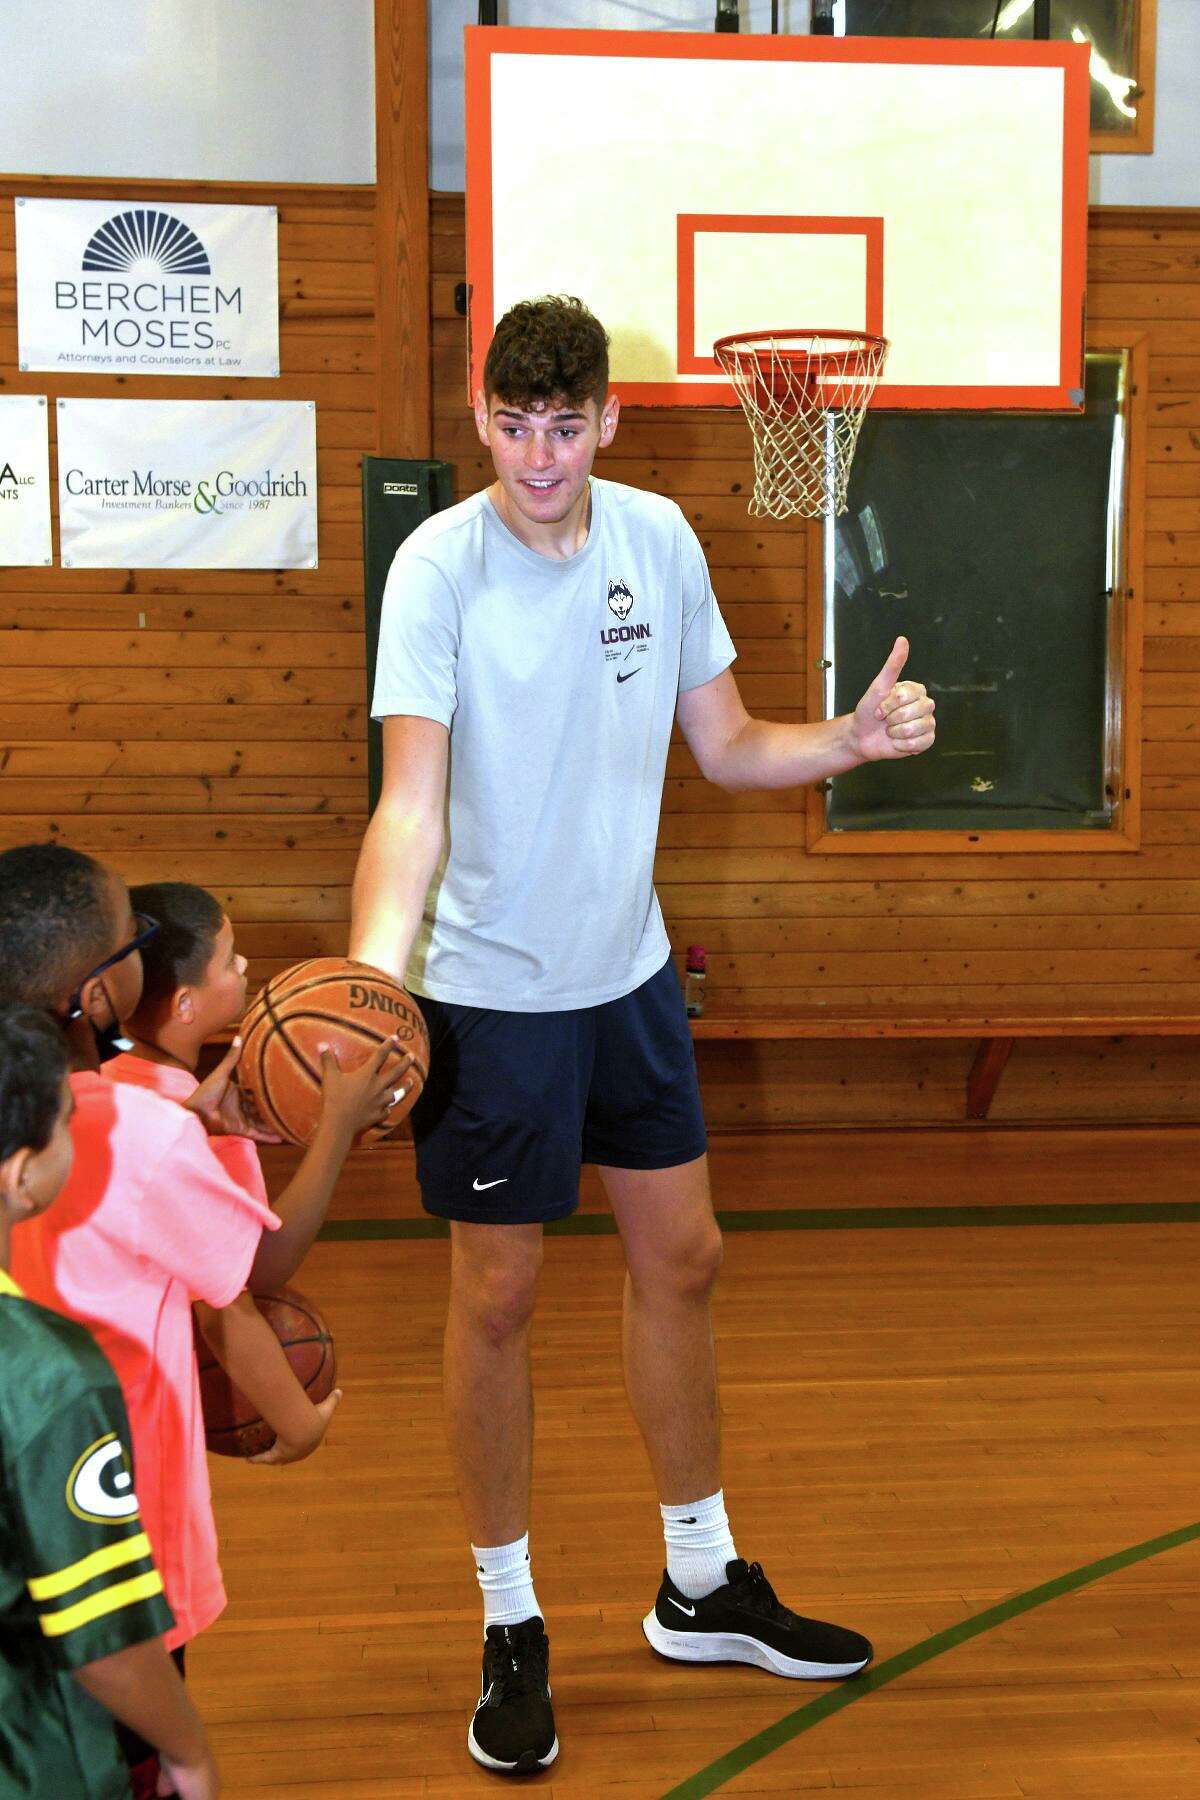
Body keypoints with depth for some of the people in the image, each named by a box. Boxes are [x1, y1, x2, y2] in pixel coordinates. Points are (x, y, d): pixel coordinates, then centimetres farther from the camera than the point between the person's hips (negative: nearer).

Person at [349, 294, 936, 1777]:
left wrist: (853, 738, -11)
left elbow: (725, 747, 7)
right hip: (492, 994, -5)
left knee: (680, 1259, 14)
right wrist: (374, 966, -39)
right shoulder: (439, 565, -16)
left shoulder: (660, 539, -1)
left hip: (630, 974, 6)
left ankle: (702, 1587, 33)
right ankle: (511, 1625, 23)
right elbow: (413, 800, -23)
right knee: (495, 1298, 4)